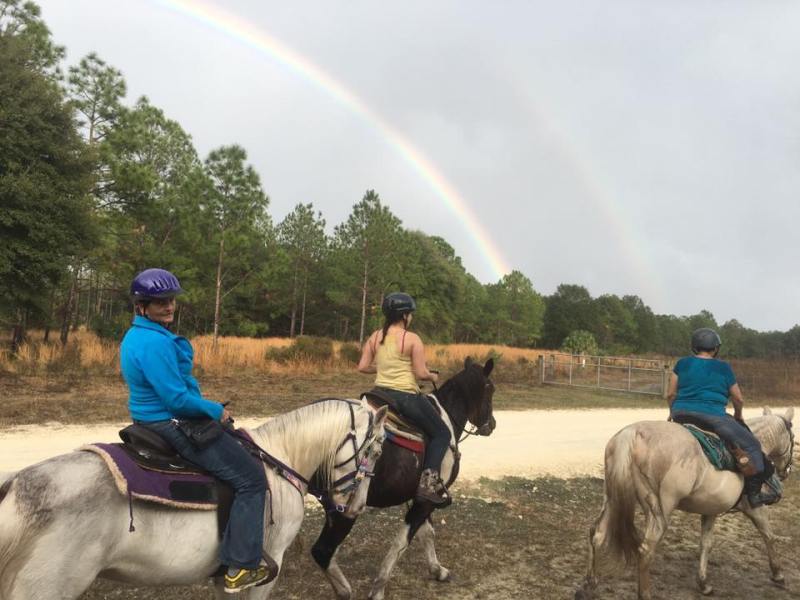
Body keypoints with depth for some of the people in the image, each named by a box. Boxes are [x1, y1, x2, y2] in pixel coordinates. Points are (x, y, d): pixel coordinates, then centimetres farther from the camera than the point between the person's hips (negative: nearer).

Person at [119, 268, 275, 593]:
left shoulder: (136, 336, 9)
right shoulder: (155, 342, -25)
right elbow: (177, 399, -27)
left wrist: (210, 409, 13)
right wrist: (216, 411, -11)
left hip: (153, 420, 11)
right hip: (173, 424, -11)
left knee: (237, 443, 30)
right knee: (251, 477, -7)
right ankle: (240, 568, -4)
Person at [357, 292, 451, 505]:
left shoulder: (375, 337, 5)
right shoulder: (412, 339, -11)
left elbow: (362, 367, 5)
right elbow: (421, 373, -14)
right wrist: (433, 376, 7)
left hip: (380, 394, 6)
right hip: (406, 396, -6)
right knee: (442, 433, 8)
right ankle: (429, 480, -8)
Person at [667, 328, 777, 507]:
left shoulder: (682, 363, 11)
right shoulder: (723, 368, 5)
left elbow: (670, 394, 10)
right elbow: (738, 399, 10)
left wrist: (673, 412, 26)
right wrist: (738, 416, 28)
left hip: (681, 414, 4)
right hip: (712, 416, -4)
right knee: (750, 445, 10)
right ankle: (753, 492, 9)